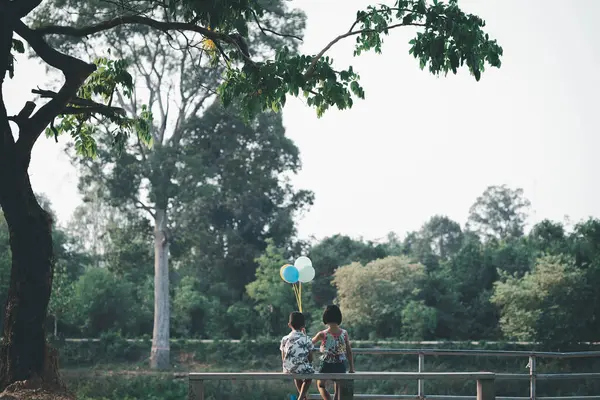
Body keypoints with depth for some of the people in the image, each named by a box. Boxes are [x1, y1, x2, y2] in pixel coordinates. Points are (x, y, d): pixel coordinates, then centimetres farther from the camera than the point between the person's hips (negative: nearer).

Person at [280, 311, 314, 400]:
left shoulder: (285, 339, 0)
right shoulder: (307, 340, -5)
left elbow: (283, 359, 6)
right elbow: (310, 359, -1)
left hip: (288, 371, 3)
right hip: (303, 370, -3)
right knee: (308, 379, 32)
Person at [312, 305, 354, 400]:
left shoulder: (322, 334, -15)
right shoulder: (344, 333, -8)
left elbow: (311, 343, 5)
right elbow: (349, 352, -4)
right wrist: (351, 367, 6)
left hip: (327, 365, -2)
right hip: (341, 366, 2)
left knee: (321, 385, 22)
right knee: (338, 389, 15)